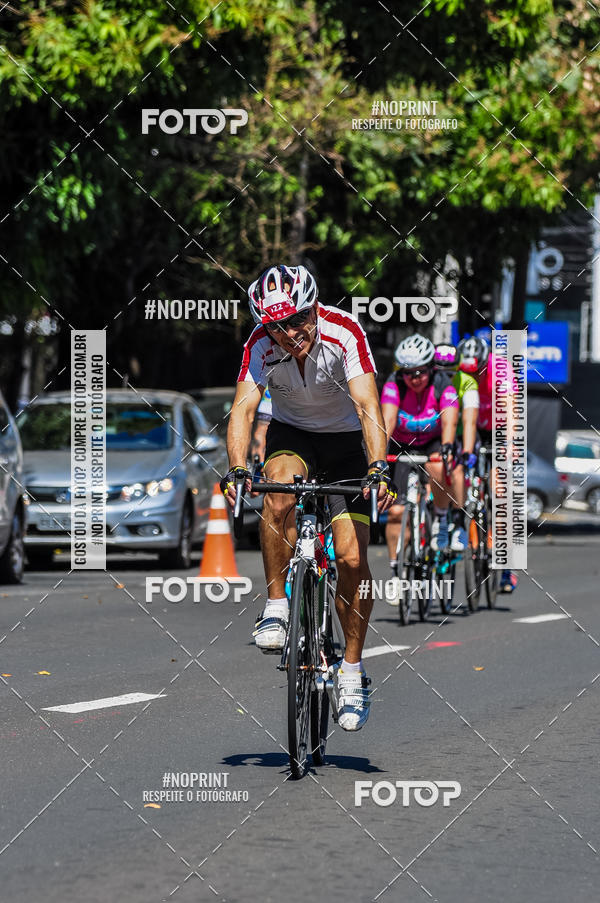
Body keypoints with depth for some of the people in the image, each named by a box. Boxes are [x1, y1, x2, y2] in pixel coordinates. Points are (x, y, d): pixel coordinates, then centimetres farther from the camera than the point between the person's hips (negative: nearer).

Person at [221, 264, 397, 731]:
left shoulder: (344, 332, -29)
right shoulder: (261, 345, -23)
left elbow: (367, 405, -36)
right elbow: (244, 408, -31)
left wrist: (378, 468, -50)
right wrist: (237, 468, -48)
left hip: (346, 438, -1)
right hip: (292, 433, 1)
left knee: (352, 560, -10)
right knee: (278, 498, -35)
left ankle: (352, 670, 5)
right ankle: (277, 606, -18)